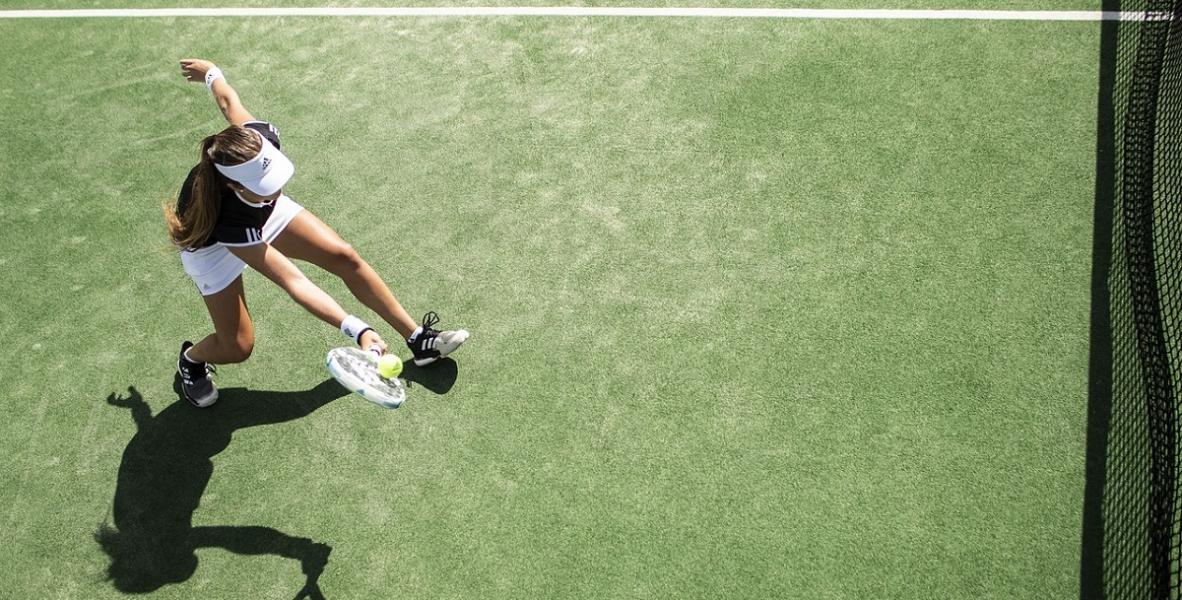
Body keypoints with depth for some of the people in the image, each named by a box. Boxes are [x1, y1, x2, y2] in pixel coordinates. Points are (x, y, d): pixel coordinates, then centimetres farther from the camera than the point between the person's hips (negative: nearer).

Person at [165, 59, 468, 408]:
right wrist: (355, 330, -53)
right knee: (237, 347, -10)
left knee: (345, 258, -8)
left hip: (262, 213, 5)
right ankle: (191, 358, 29)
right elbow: (291, 281, -45)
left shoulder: (259, 139, -36)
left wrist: (210, 72, 11)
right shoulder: (227, 220, -46)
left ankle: (417, 338, 5)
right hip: (211, 243, -5)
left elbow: (227, 100, -13)